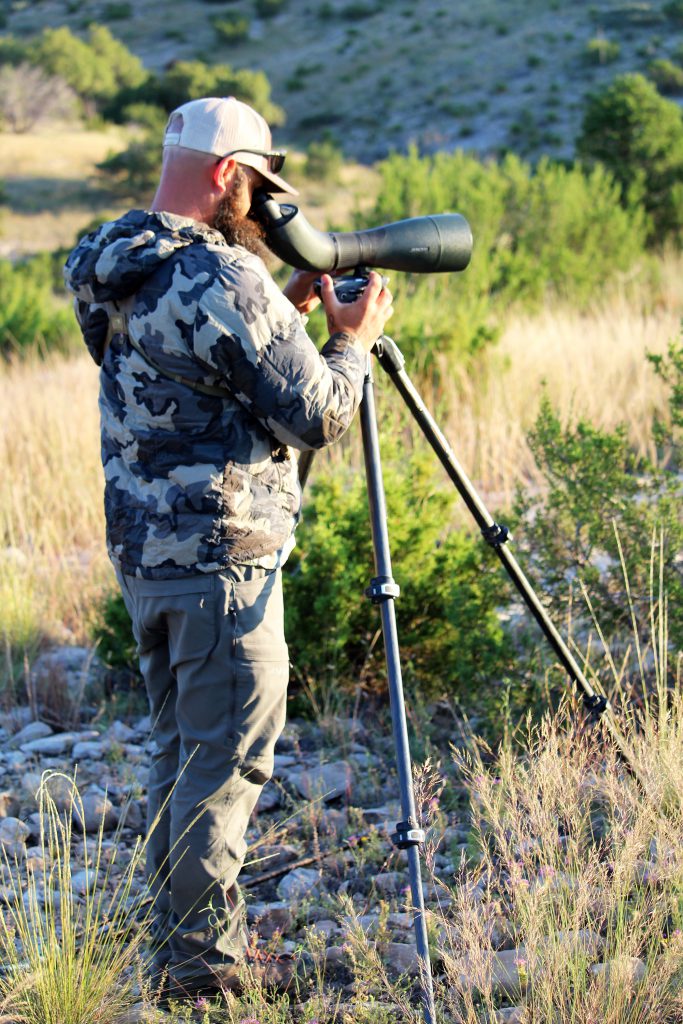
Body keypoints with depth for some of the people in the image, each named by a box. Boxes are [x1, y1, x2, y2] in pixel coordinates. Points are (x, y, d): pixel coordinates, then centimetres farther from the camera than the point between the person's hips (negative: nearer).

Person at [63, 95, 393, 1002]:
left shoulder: (115, 276, 10)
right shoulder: (223, 281, -19)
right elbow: (316, 415, -17)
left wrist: (285, 310, 17)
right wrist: (353, 340, 0)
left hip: (142, 551, 9)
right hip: (222, 559, -9)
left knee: (180, 750, 17)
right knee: (227, 759, 0)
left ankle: (178, 938, 25)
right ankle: (209, 955, 6)